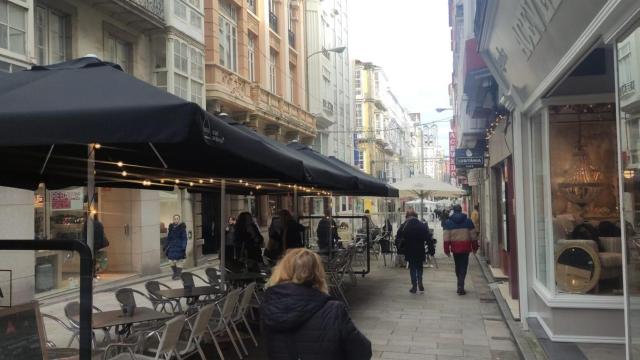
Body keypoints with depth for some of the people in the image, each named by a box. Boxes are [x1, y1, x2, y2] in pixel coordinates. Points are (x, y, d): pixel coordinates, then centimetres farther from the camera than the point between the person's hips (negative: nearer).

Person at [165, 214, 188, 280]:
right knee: (172, 261, 6)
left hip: (179, 247, -4)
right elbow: (168, 238, 12)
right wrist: (167, 247, 11)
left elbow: (184, 238, -6)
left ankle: (178, 275, 5)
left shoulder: (182, 227, -5)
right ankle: (174, 273, 23)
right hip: (172, 247, 4)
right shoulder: (171, 227, 6)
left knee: (179, 261, -3)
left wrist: (184, 247, -13)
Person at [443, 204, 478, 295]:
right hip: (465, 247, -1)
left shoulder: (448, 222, 0)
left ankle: (460, 286, 26)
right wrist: (474, 247, 14)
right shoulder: (468, 221, 2)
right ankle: (461, 286, -7)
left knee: (458, 267, 15)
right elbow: (473, 236, 5)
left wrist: (446, 249, 0)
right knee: (463, 267, 2)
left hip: (455, 247, 1)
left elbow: (446, 237, -4)